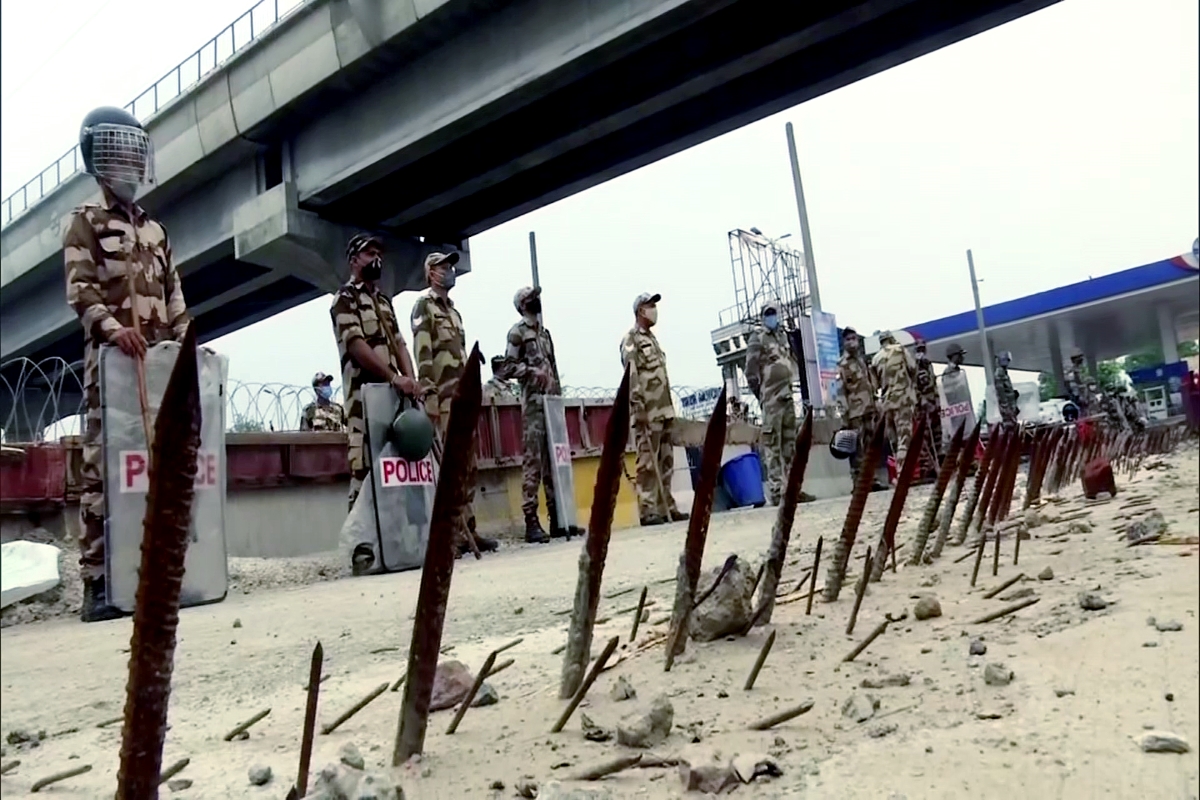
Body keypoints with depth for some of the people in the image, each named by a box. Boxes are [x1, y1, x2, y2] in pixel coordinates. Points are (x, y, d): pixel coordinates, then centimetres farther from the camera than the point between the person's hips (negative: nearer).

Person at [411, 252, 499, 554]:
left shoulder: (453, 310, 25)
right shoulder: (424, 304, -1)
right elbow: (422, 351, -13)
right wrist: (428, 393, -22)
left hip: (463, 396, 9)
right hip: (443, 397, -9)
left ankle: (468, 528, 11)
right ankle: (453, 532, -9)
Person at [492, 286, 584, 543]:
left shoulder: (544, 332, 21)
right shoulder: (517, 332, -1)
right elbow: (503, 367, -8)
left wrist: (559, 396, 14)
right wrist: (531, 371, -16)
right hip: (533, 404, -7)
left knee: (554, 460, 7)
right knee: (532, 461, -10)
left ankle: (557, 519, 12)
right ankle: (531, 521, -7)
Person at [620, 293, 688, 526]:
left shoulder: (652, 338, 22)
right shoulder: (631, 340, -5)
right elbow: (631, 376, -15)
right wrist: (638, 407, -22)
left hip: (663, 411, 9)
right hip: (647, 413, -9)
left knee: (665, 463, 10)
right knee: (648, 463, -8)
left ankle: (667, 507, 15)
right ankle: (647, 510, -6)